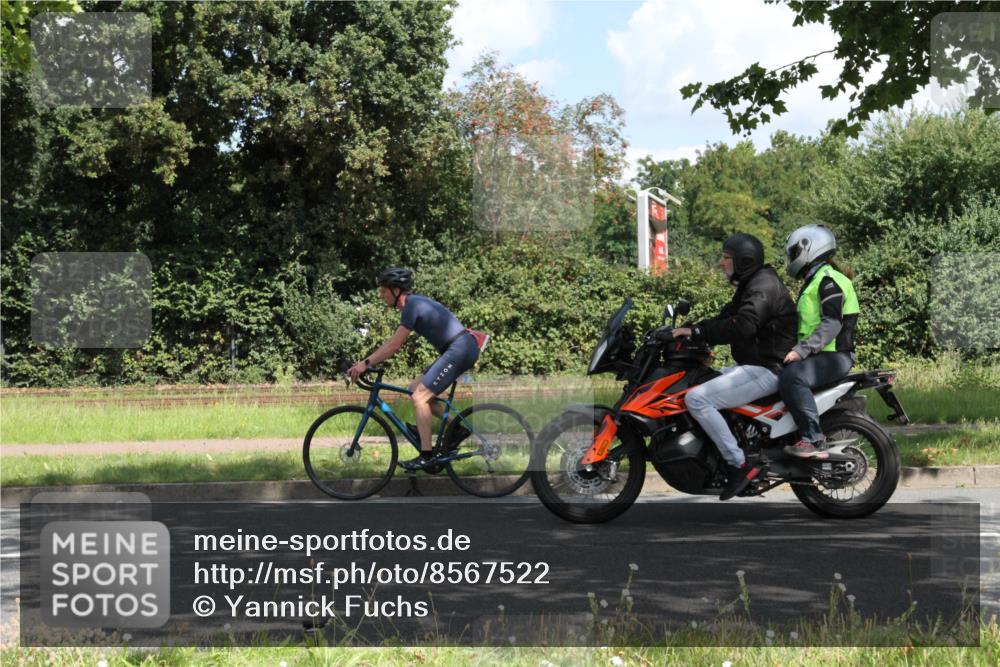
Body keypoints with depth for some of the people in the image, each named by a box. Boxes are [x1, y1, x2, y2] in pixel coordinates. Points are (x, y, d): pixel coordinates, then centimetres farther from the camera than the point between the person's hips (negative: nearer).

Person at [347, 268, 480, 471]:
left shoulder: (413, 306, -13)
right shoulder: (414, 303, 17)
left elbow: (394, 345, -17)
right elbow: (392, 342, 19)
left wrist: (366, 363, -12)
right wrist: (364, 362, 14)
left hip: (460, 349, -10)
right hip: (459, 350, 10)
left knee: (419, 397, -11)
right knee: (415, 389, 12)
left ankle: (426, 457, -11)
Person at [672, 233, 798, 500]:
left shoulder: (764, 286, -15)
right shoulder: (749, 285, 19)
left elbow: (741, 327, -30)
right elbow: (726, 318, 16)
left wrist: (696, 332, -26)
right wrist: (689, 331, 3)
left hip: (766, 370, -11)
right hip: (753, 365, 11)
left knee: (696, 398, -22)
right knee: (697, 383, 18)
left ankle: (739, 464, -20)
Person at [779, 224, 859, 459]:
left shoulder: (829, 280, -10)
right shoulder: (814, 281, 23)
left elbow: (832, 323, -22)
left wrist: (802, 350, -27)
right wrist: (797, 349, 19)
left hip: (834, 356, -11)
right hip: (819, 355, 11)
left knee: (792, 377, -33)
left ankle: (813, 440, -36)